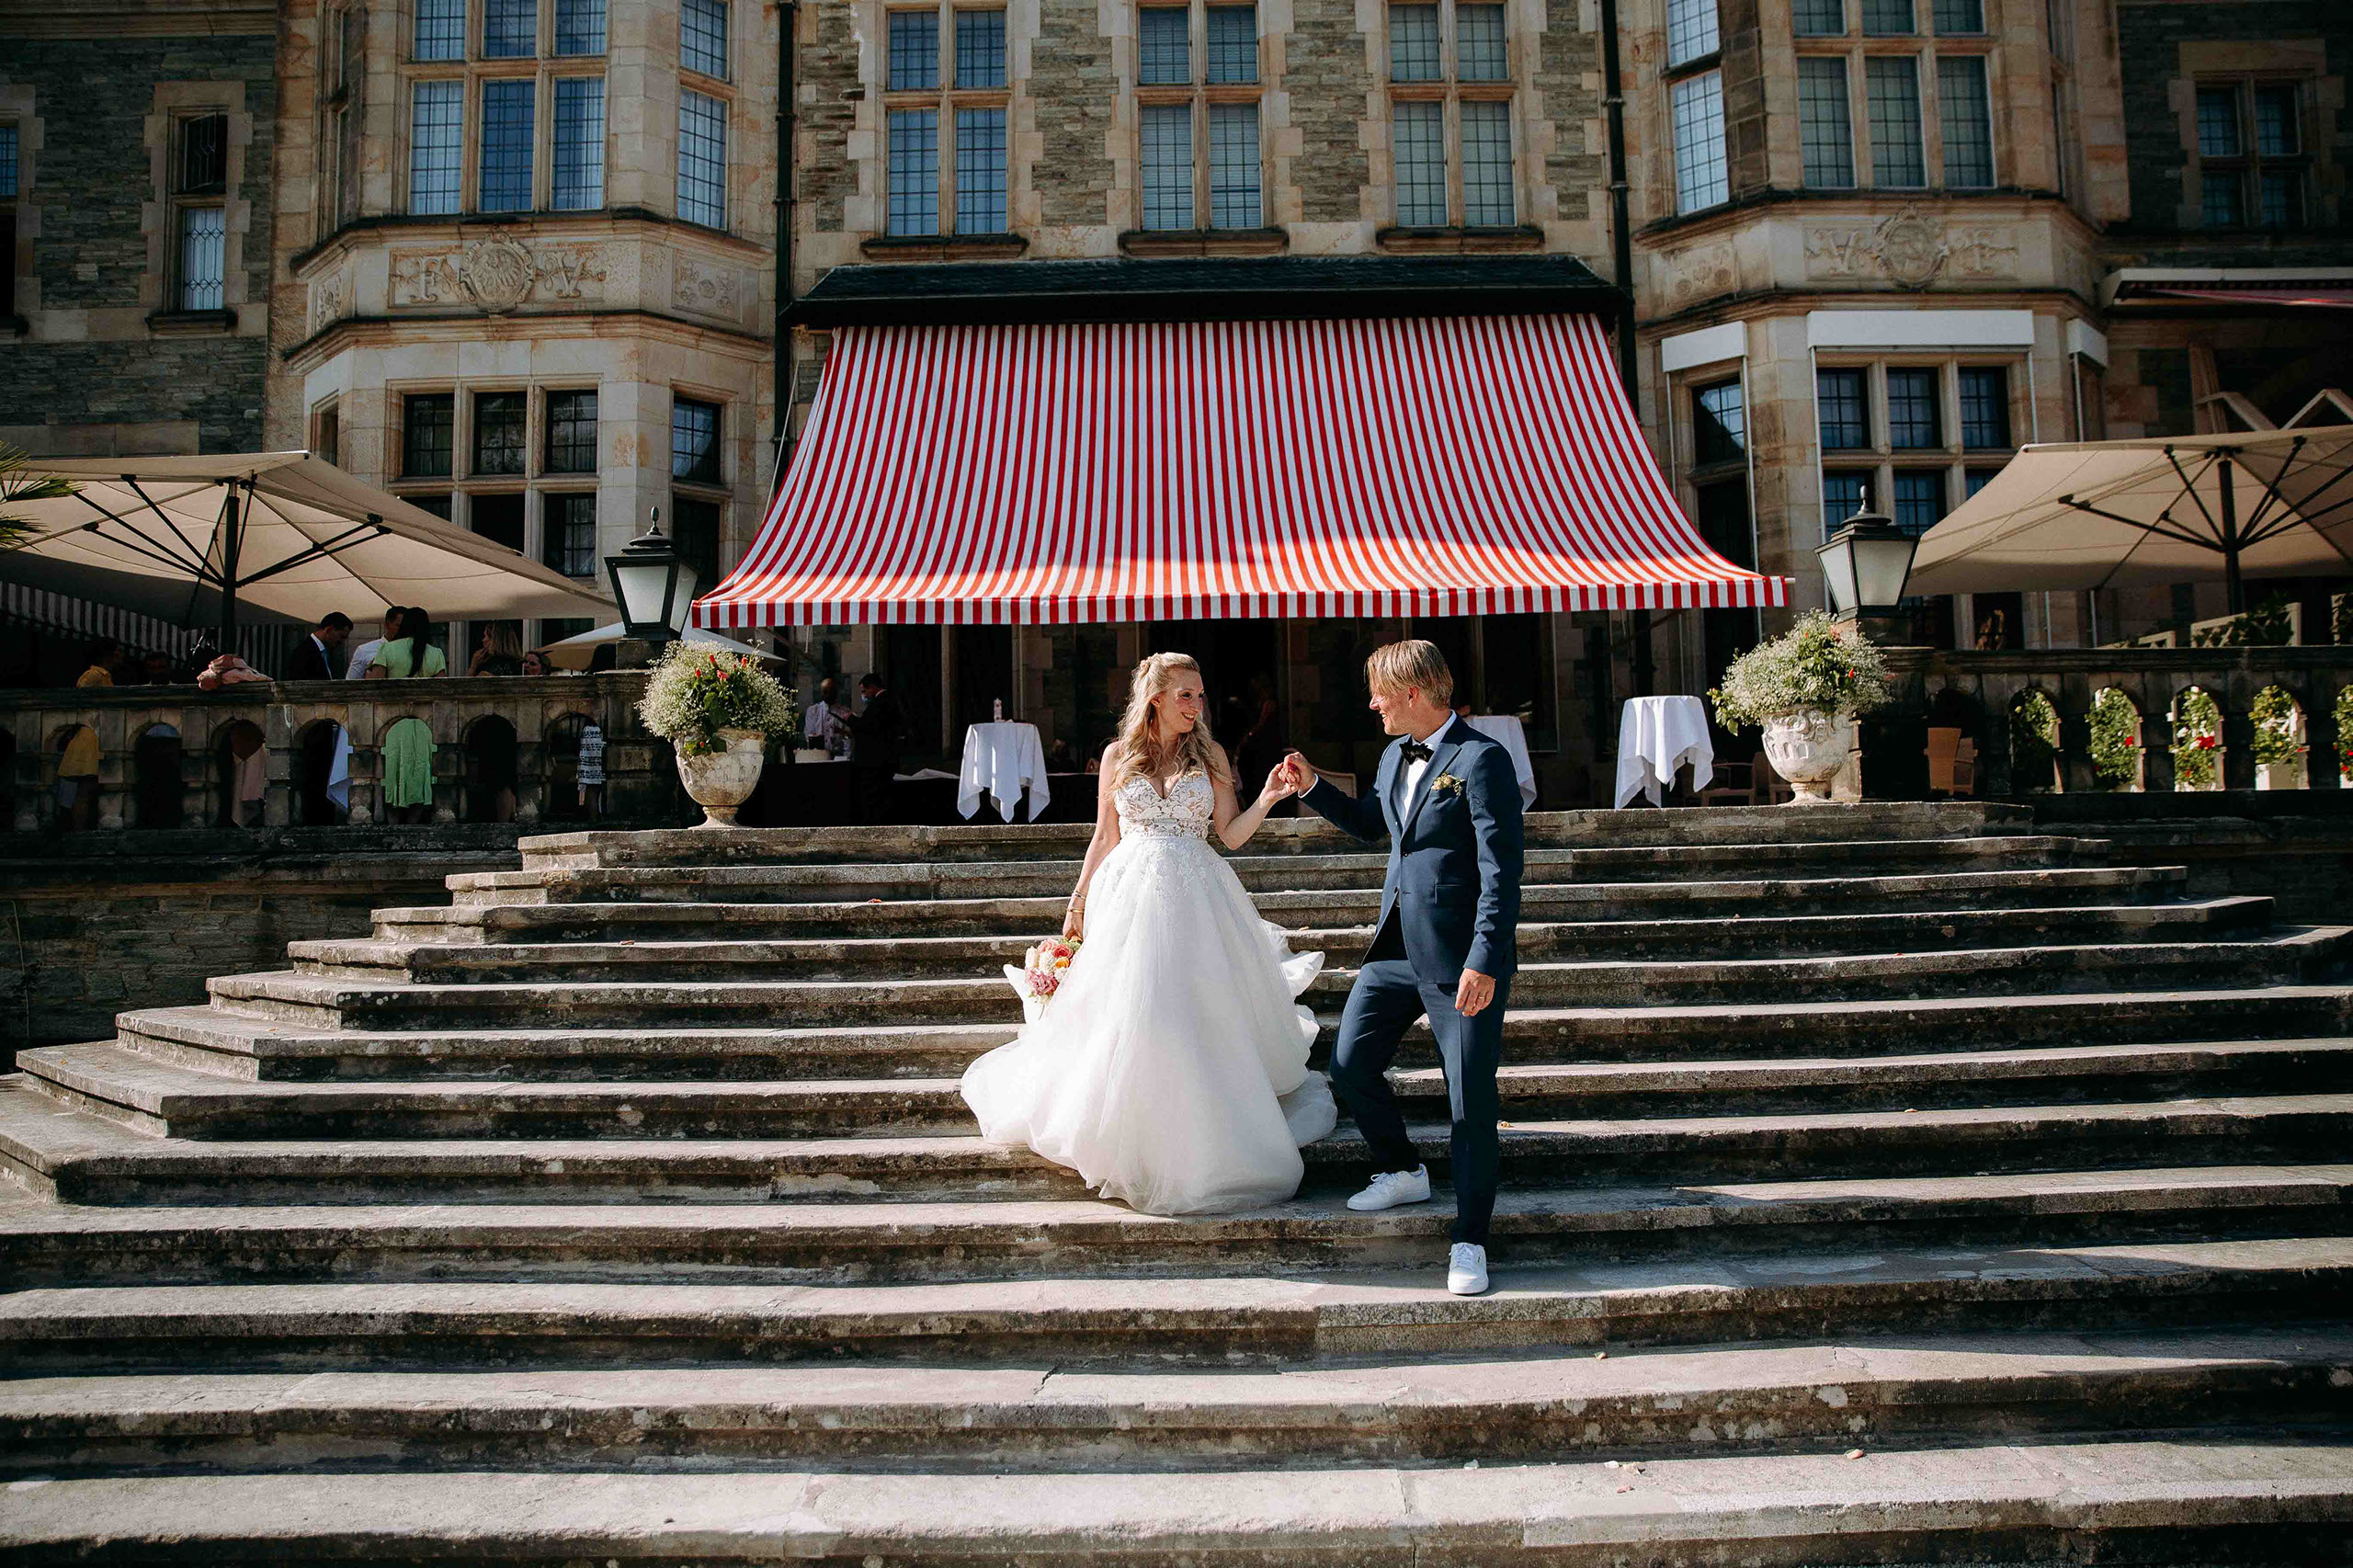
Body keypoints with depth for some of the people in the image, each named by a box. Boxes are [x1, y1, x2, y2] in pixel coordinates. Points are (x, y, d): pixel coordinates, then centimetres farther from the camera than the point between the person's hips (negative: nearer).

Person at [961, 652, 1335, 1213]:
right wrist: (1077, 903, 14)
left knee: (1198, 1015, -2)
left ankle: (1201, 1148, 13)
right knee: (1128, 1017, -3)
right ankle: (1132, 1143, 14)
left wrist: (1268, 797, -14)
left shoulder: (1210, 755, 7)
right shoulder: (1118, 756, 8)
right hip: (1130, 895, 0)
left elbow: (1231, 835, 2)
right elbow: (1104, 839, 13)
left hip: (1196, 900, 0)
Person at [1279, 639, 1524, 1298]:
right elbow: (1369, 822, 30)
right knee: (1350, 1062, 10)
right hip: (1397, 947, 8)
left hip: (1460, 961, -8)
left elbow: (1502, 869, -18)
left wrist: (1485, 962, -22)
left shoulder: (1481, 759, -14)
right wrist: (1311, 788, 15)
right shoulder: (1395, 756, 11)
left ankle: (1470, 1241, 15)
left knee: (1471, 1101, 0)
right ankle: (1403, 1172, 34)